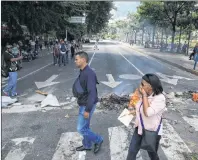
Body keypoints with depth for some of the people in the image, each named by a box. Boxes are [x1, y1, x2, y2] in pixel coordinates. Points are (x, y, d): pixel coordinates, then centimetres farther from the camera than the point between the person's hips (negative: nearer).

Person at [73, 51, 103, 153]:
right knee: (85, 126, 21)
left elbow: (92, 93, -27)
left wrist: (87, 110, -24)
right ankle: (87, 145, 39)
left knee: (81, 128, 3)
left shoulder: (89, 73, -25)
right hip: (83, 104, 9)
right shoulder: (83, 72, 5)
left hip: (87, 105, -9)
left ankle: (98, 140, 22)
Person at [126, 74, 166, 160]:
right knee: (131, 152, 14)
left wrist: (144, 95, -30)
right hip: (139, 129, 6)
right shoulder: (142, 94, -6)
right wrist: (134, 109, -6)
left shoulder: (160, 98, -26)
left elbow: (148, 112, -35)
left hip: (152, 132, -5)